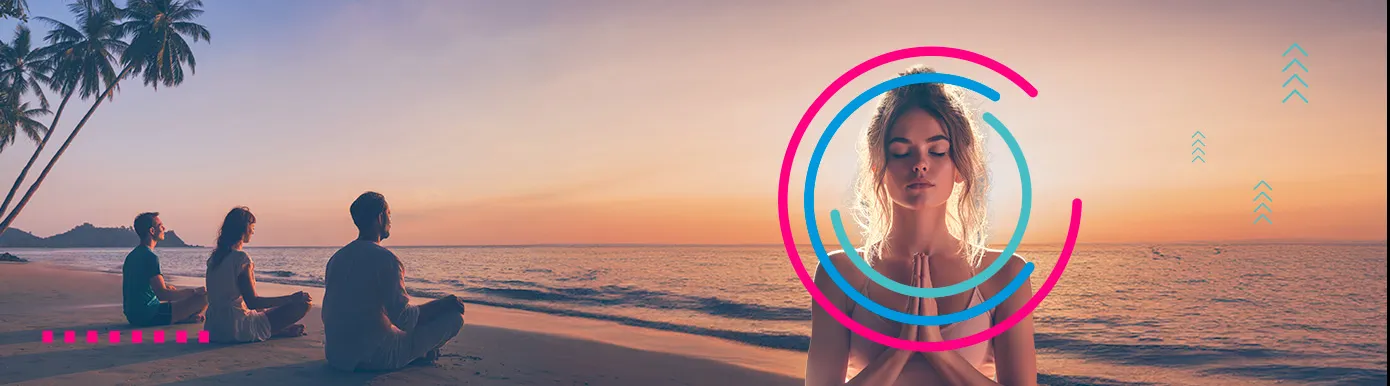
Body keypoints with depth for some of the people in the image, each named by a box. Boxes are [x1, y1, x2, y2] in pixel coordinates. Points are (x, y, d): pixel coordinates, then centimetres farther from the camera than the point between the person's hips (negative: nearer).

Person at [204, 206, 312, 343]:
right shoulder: (241, 258, -16)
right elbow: (252, 302, -16)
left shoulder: (215, 256, 9)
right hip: (237, 329, -9)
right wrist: (291, 298, -13)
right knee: (303, 304, -11)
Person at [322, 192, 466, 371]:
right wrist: (442, 304, -4)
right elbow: (404, 319, -18)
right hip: (376, 357, -8)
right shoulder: (385, 258, -17)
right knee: (454, 316, -4)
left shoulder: (336, 258, 8)